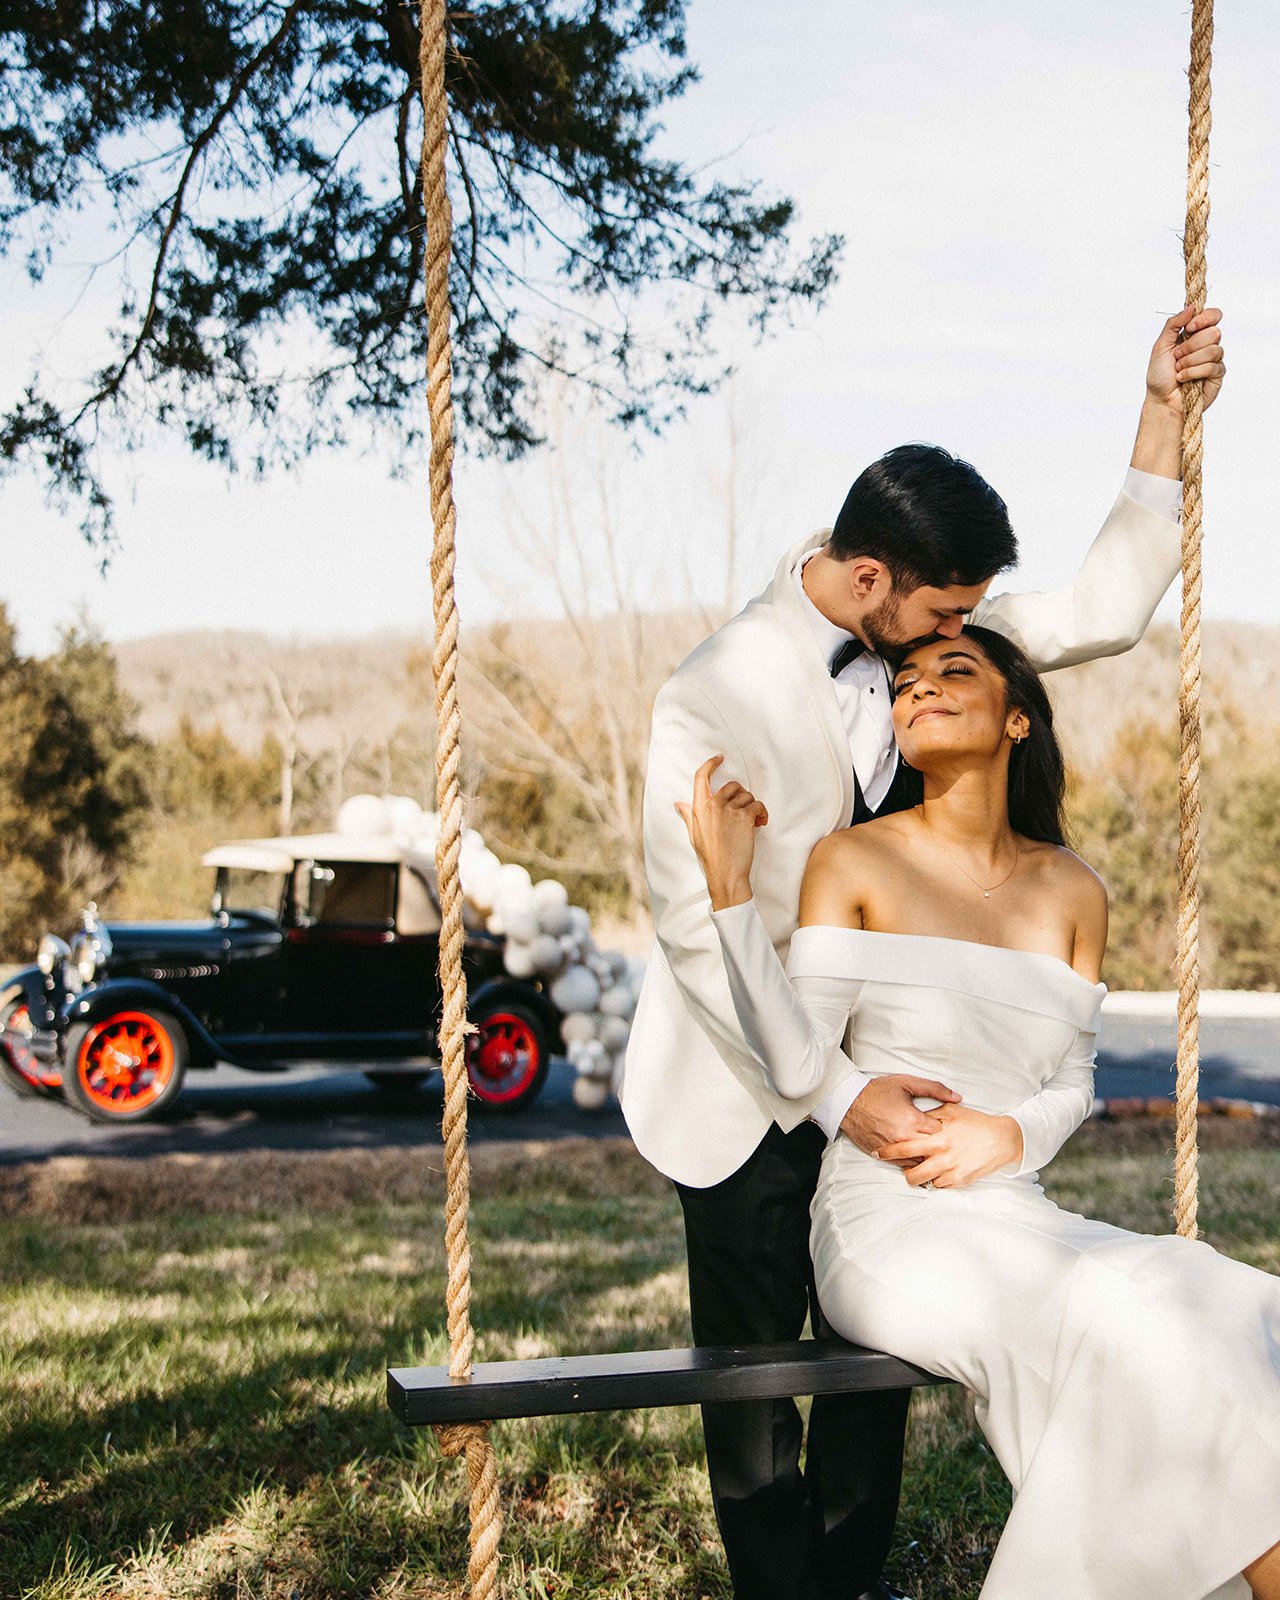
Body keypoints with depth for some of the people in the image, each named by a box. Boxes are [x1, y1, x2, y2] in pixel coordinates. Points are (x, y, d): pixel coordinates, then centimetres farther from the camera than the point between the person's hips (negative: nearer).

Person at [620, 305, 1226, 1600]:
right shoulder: (715, 695, -24)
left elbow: (1102, 612, 1)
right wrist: (832, 1095, -31)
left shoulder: (914, 626, -5)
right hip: (748, 1091, -6)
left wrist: (1165, 414, -9)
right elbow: (696, 935, -25)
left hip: (873, 1071, 6)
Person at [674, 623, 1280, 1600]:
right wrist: (730, 886, -19)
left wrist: (1009, 1135, -7)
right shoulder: (854, 865, -2)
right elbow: (796, 1066, -12)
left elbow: (1073, 1086, 15)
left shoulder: (1073, 894, 10)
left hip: (1018, 1218, 4)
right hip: (888, 1226, -4)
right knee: (1124, 1328, -27)